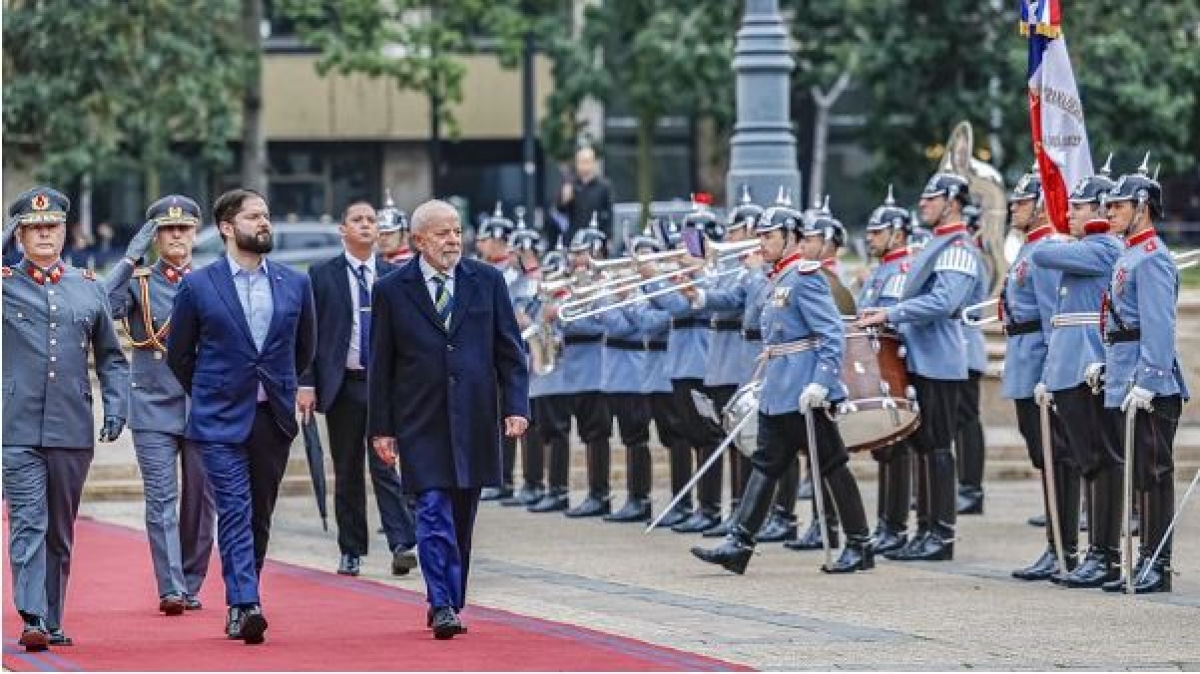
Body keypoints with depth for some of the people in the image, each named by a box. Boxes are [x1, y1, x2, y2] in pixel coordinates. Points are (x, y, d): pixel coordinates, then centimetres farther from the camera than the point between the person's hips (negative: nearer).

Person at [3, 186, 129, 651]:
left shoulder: (88, 287, 12)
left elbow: (111, 357, 17)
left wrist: (115, 408, 4)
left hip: (73, 432, 3)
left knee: (61, 532, 10)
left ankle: (52, 621, 19)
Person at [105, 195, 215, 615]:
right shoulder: (138, 281, 4)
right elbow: (104, 310, -15)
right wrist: (130, 259, -17)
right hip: (154, 408, -2)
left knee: (200, 500, 6)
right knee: (161, 499, -10)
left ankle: (191, 585, 17)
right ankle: (171, 590, -15)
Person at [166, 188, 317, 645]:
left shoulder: (295, 285, 7)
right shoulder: (198, 286, -2)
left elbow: (305, 349, 20)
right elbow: (178, 355, 8)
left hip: (274, 418, 3)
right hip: (221, 420, -3)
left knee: (260, 516, 8)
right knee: (235, 512, -13)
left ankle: (241, 606, 16)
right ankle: (244, 605, -21)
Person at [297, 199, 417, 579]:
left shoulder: (394, 277, 7)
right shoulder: (322, 276, 4)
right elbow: (308, 333, 2)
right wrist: (306, 384, -6)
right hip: (342, 386, 0)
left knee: (386, 464, -10)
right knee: (347, 471, 6)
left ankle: (402, 545, -16)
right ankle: (351, 551, 13)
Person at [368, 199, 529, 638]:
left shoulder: (487, 281, 6)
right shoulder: (392, 290, 1)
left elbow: (509, 350, 7)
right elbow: (381, 365, 3)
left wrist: (516, 406, -3)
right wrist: (381, 428, 0)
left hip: (474, 419, 2)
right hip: (422, 424, -2)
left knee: (461, 517, 9)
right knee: (434, 513, -12)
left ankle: (450, 603, 19)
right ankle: (443, 607, -14)